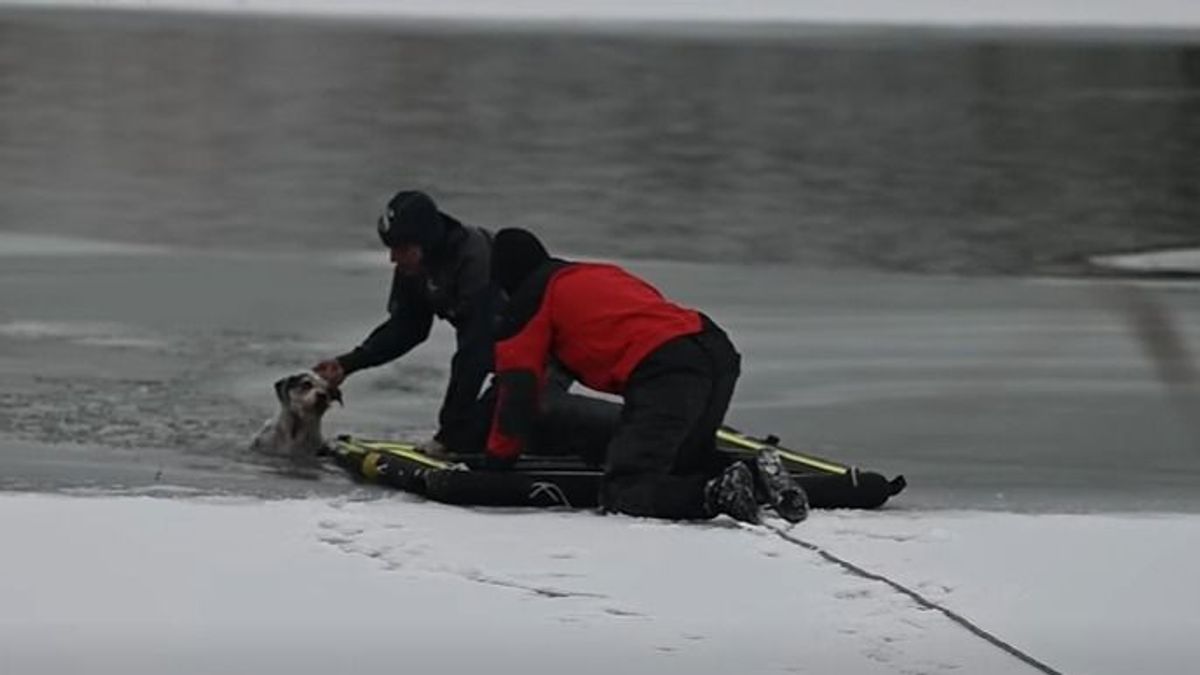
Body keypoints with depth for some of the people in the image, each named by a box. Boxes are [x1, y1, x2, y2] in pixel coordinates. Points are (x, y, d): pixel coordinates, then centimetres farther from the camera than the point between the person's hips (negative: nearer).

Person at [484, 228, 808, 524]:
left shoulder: (530, 299, 14)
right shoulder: (603, 273, 35)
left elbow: (518, 387, 11)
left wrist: (499, 457, 23)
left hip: (663, 370, -8)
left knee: (623, 492, -7)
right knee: (687, 462, 28)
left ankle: (719, 494, -28)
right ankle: (756, 475, 0)